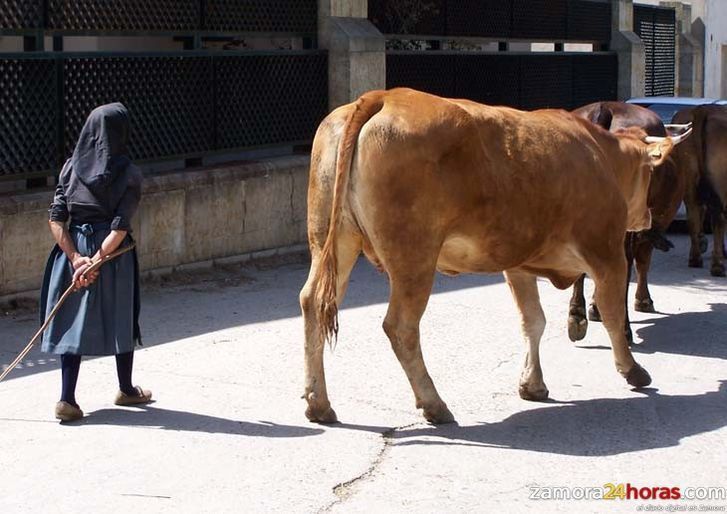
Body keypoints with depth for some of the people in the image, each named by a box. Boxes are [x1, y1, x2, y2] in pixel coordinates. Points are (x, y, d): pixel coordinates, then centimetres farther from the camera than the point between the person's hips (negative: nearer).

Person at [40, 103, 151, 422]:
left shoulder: (71, 167, 2)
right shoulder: (128, 174, -8)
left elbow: (56, 219, -3)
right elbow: (120, 227, -16)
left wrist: (76, 258, -7)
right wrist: (96, 261, -15)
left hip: (74, 249, 3)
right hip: (114, 253, -3)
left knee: (73, 322, 7)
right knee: (121, 320, 14)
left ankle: (67, 399, -2)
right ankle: (126, 390, 30)